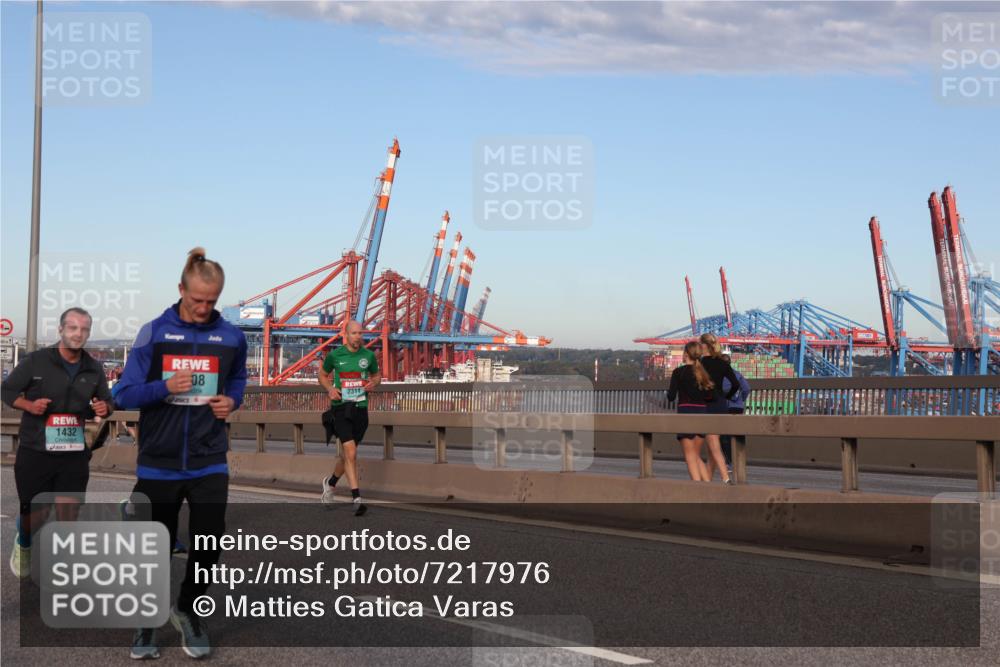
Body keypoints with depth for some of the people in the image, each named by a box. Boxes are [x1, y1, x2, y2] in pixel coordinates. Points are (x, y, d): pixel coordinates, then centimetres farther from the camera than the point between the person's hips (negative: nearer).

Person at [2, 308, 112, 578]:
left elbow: (107, 402, 17)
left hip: (74, 454, 3)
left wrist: (104, 408, -7)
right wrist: (28, 405, -18)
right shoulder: (35, 361, -6)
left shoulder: (94, 369, 5)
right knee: (35, 516, 5)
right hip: (34, 452, -2)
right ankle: (23, 544, 41)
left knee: (68, 519, -1)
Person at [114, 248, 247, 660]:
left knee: (208, 542, -3)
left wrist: (232, 400, -2)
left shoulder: (231, 337, 1)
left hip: (209, 463, 1)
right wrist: (165, 387, -23)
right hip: (159, 463, -1)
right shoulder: (153, 333, -5)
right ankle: (147, 620, 31)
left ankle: (188, 611, 24)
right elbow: (125, 394, -4)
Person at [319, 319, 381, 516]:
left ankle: (330, 482, 43)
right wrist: (330, 389, -7)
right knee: (351, 453, -16)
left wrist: (373, 383, -5)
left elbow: (377, 375, 18)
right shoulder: (335, 355, -3)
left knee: (348, 454, 14)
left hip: (360, 409, 3)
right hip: (340, 407, -3)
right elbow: (323, 375, 12)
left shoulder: (369, 355, 3)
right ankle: (357, 499, -14)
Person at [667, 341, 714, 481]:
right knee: (696, 456, 16)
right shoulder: (704, 372, 6)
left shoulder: (679, 372, -6)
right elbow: (711, 395, 0)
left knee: (690, 456, -2)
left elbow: (671, 397, -8)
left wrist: (669, 391, 14)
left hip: (685, 413, -5)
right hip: (702, 413, 5)